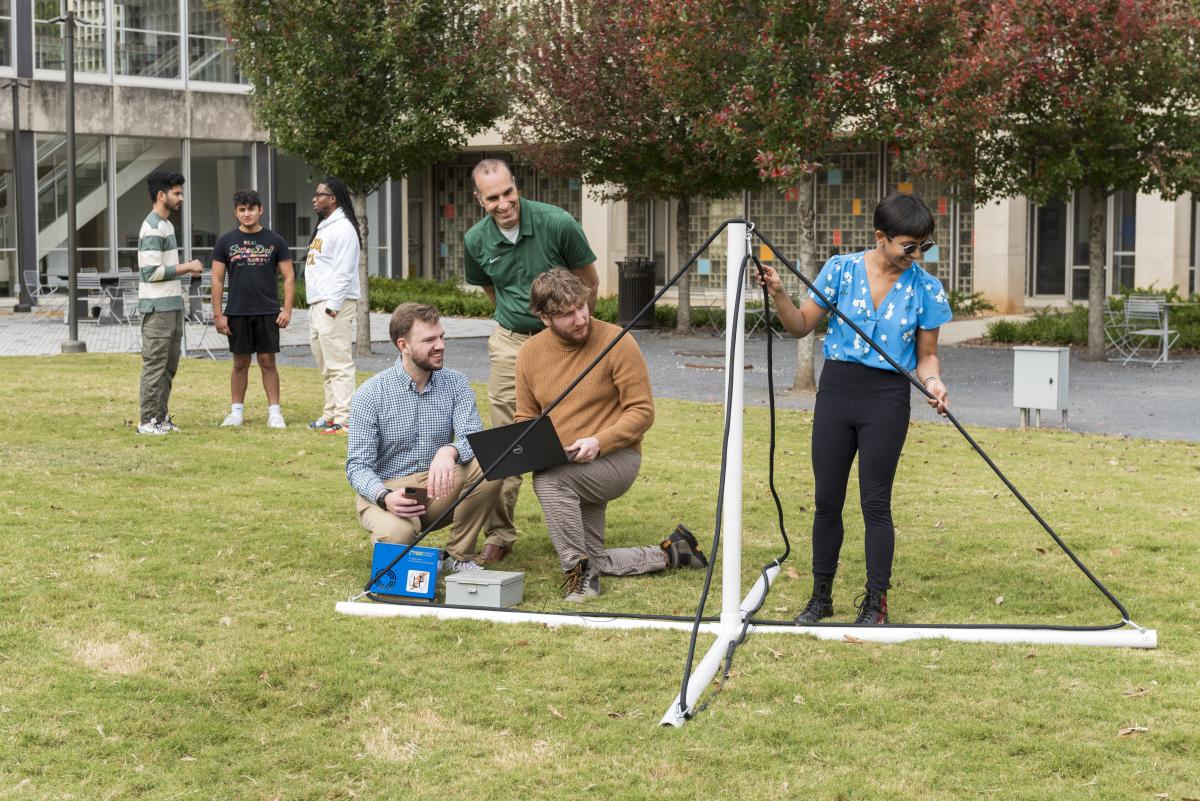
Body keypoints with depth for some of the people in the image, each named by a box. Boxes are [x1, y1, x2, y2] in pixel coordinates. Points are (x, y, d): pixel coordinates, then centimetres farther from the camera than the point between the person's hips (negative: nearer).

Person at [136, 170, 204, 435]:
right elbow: (151, 272, -20)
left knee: (169, 365, 12)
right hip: (157, 307, -10)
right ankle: (148, 421, -2)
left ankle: (161, 417, 18)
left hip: (172, 307, 10)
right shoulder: (153, 228, -15)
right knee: (155, 365, -6)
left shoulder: (166, 225, 17)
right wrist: (186, 267, -14)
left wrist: (187, 269, 8)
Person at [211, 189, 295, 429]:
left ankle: (274, 412, 3)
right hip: (237, 312, 1)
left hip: (267, 312, -1)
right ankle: (237, 411, 14)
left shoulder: (274, 241, 2)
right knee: (240, 363, 7)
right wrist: (218, 314, -2)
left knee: (267, 362, 0)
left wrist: (287, 310, -7)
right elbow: (217, 280, 4)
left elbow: (288, 277, 3)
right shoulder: (226, 242, 4)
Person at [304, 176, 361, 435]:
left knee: (339, 364, -11)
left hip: (334, 305, -11)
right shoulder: (324, 227, 21)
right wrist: (317, 305, 17)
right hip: (317, 304, 11)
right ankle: (331, 414, 20)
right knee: (326, 365, 14)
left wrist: (332, 306, -23)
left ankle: (344, 419, -12)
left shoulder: (342, 229, -12)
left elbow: (342, 272, -19)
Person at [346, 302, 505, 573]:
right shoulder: (371, 394, -9)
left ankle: (459, 556, -9)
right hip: (387, 491, -3)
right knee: (397, 533, -38)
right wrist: (384, 497, -32)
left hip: (439, 490, 3)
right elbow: (358, 465, -11)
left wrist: (450, 451, -40)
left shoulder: (456, 383, 0)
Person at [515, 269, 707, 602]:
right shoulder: (530, 353, 1)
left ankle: (579, 571, -21)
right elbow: (525, 417, 10)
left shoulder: (616, 342, -13)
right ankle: (670, 554, 26)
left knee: (549, 478, -35)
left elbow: (642, 411, -12)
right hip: (564, 468, 6)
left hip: (616, 458, -6)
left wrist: (599, 442, -26)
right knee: (596, 563, 5)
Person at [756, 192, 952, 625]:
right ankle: (821, 596, 20)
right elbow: (802, 326, 4)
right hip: (836, 389, 2)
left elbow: (926, 355, 4)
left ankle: (875, 602, 9)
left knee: (875, 503, -2)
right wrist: (778, 293, -13)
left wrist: (933, 381, -17)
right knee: (827, 499, 7)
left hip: (887, 398, -2)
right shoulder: (841, 269, -2)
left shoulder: (926, 289, -2)